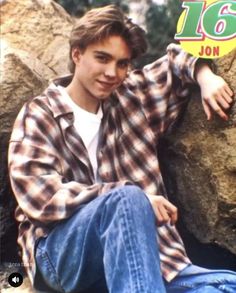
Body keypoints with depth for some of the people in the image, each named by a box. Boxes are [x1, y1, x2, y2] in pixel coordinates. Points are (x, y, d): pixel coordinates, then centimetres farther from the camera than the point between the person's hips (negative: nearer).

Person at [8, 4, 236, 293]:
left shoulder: (131, 99, 15)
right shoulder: (39, 115, 2)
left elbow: (178, 56, 31)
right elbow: (40, 196, -12)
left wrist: (205, 76, 8)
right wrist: (132, 199, -19)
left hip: (137, 257, 3)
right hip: (61, 252, -3)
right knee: (128, 200, -37)